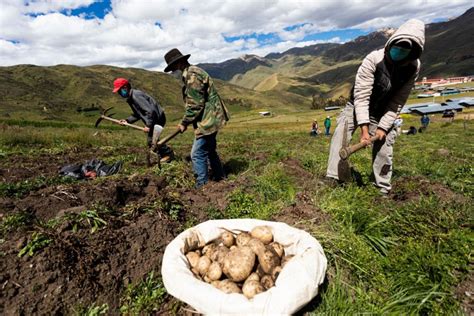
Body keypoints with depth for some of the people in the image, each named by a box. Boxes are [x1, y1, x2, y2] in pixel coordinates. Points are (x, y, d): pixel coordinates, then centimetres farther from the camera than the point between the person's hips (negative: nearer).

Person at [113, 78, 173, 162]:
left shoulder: (136, 96, -23)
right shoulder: (130, 98, 10)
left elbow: (150, 111, -29)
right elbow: (137, 114, 16)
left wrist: (148, 125, -25)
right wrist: (127, 120, 4)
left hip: (158, 118, -10)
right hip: (153, 119, 10)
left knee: (151, 140, -4)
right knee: (151, 139, 16)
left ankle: (168, 154, 9)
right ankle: (162, 154, 29)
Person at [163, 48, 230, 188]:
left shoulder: (192, 75, -18)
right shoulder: (191, 72, 15)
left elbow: (195, 105, -21)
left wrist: (184, 123, -10)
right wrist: (187, 121, 13)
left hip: (208, 120, -11)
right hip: (210, 118, 11)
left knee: (198, 154, -6)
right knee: (209, 150, 20)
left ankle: (202, 185, 4)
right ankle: (219, 178, 33)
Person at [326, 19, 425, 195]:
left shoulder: (413, 68, -14)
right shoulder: (374, 59, -26)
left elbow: (398, 101, -11)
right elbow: (361, 95, -29)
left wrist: (383, 127, -21)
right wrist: (364, 128, -34)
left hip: (382, 113, 3)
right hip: (357, 107, -2)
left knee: (384, 146, 0)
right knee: (341, 135, -18)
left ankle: (383, 188, 14)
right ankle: (332, 179, -15)